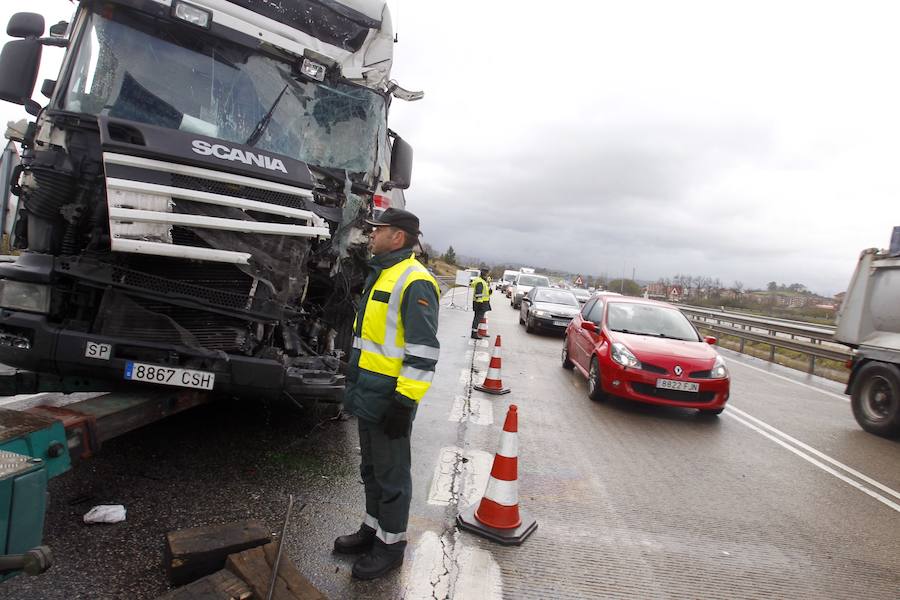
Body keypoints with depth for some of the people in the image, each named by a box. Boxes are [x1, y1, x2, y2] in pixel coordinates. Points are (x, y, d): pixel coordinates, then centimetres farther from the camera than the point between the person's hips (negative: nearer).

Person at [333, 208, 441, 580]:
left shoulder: (414, 282, -19)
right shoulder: (380, 275, 14)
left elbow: (423, 350, -23)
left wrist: (405, 401, -23)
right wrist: (354, 385, 24)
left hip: (389, 400, -10)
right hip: (367, 396, 10)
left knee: (391, 475, 6)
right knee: (371, 470, 22)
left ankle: (390, 545, 23)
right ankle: (372, 528, 38)